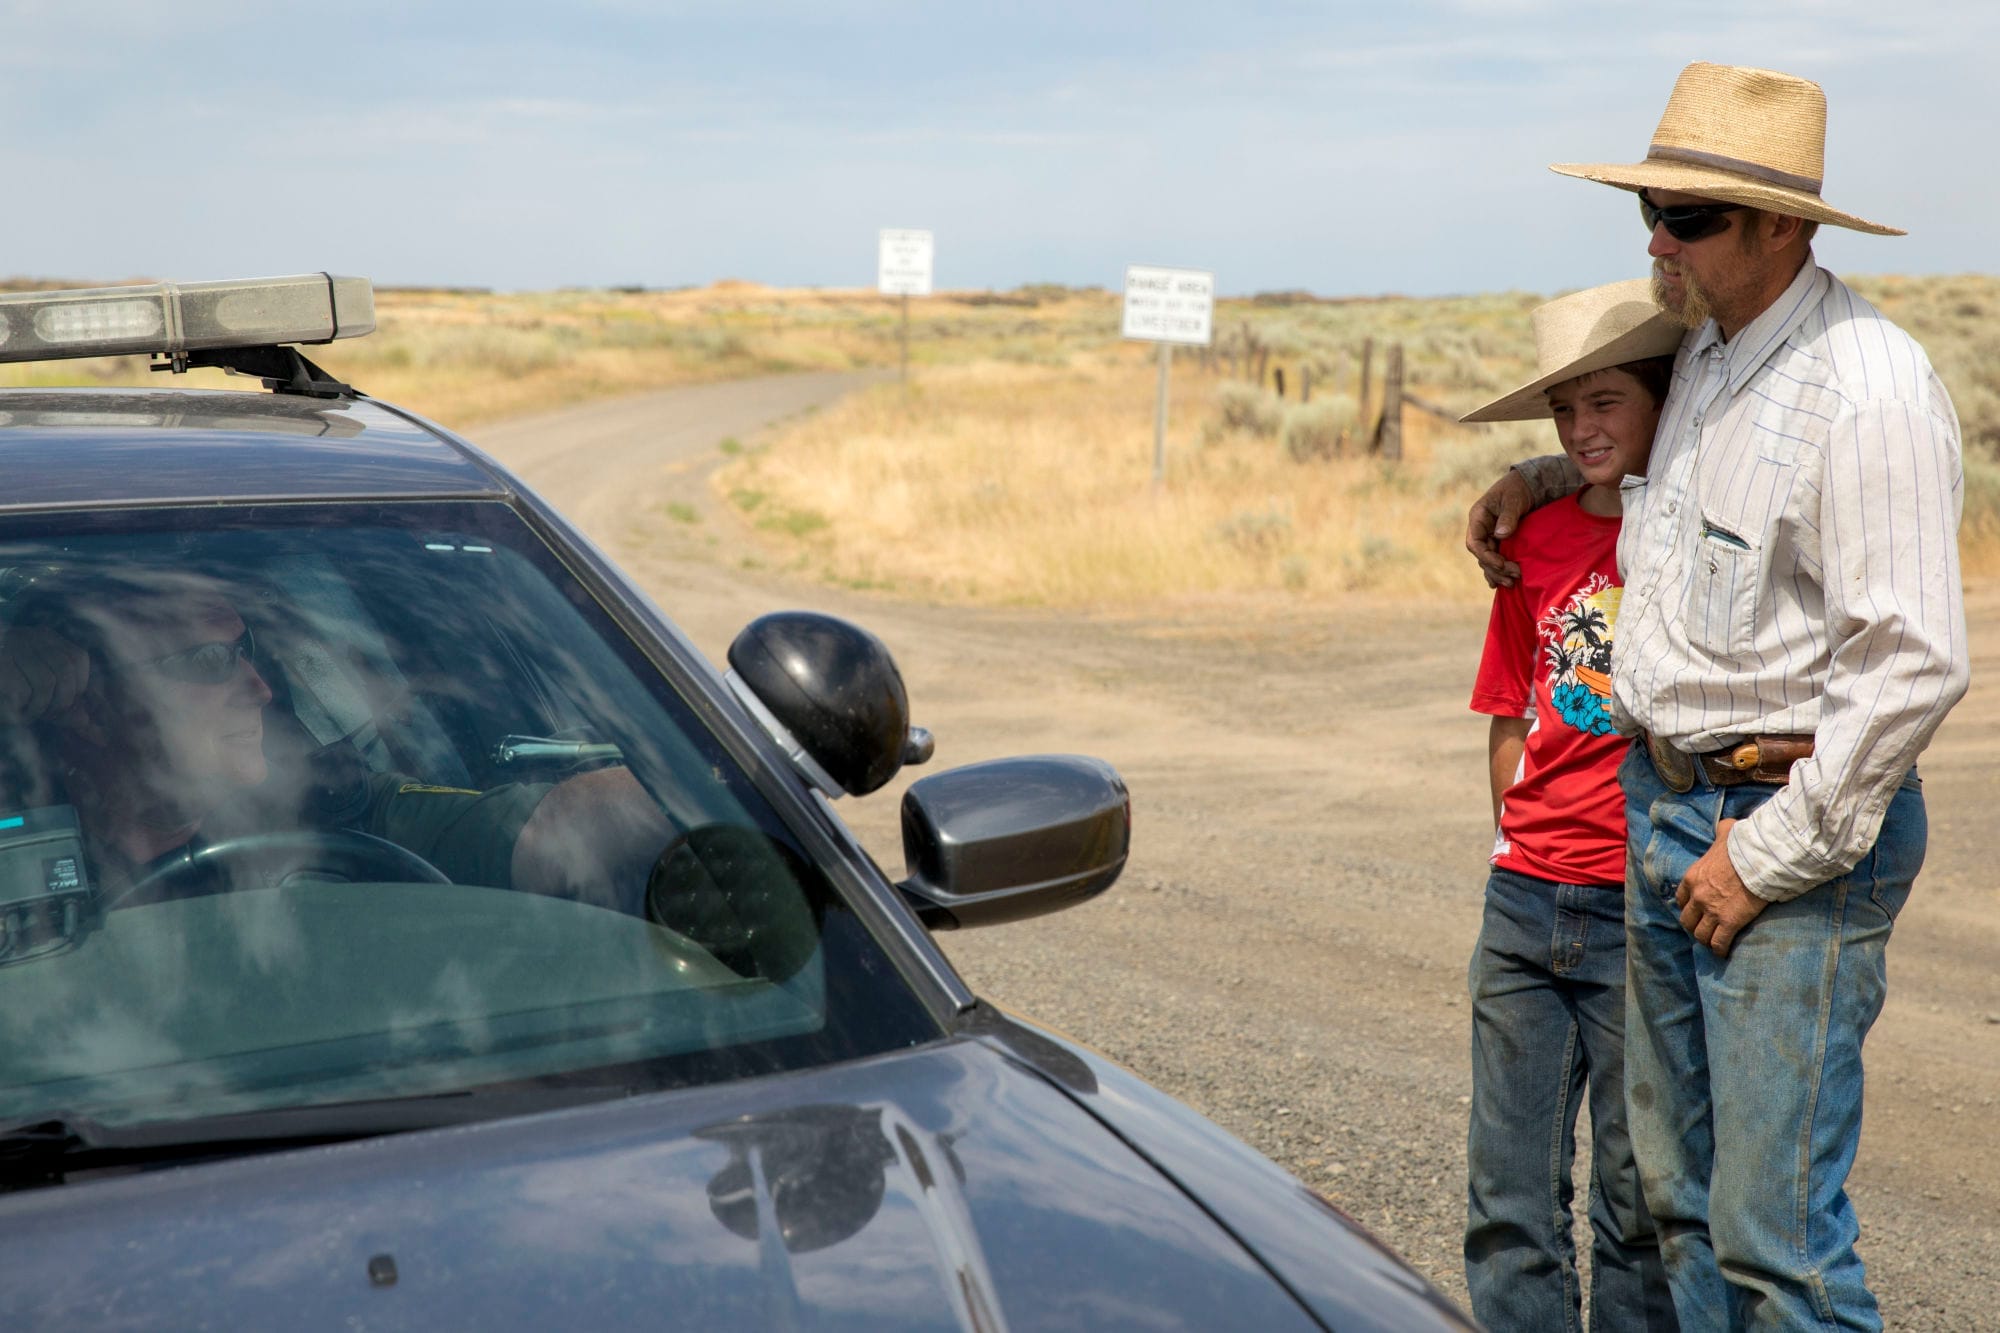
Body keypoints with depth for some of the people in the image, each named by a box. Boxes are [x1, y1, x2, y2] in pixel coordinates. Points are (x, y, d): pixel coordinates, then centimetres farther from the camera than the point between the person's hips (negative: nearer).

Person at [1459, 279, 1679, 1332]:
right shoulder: (1537, 541, 9)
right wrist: (1521, 850, 8)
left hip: (1643, 911, -4)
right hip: (1524, 902, 4)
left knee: (1637, 1197, 7)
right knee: (1507, 1200, 8)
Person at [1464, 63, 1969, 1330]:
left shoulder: (1867, 390, -19)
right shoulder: (1707, 346, 10)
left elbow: (1913, 667, -22)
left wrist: (1770, 854, -18)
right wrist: (1543, 475, 21)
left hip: (1796, 822, -9)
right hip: (1663, 799, 9)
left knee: (1777, 1227, -6)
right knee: (1682, 1191, 16)